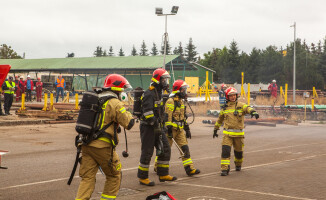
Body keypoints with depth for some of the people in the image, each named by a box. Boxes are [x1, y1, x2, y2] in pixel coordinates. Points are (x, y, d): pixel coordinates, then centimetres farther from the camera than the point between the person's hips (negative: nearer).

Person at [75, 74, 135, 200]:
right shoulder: (115, 103, -8)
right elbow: (129, 123, -7)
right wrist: (127, 112, 9)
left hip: (86, 144, 6)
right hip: (102, 147, -6)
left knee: (87, 178, 7)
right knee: (114, 176, 14)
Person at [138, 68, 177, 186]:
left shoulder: (158, 93, 15)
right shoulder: (149, 94, -16)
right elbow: (148, 113, -24)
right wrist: (156, 126, -25)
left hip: (157, 127, 9)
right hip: (148, 127, -9)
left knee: (165, 149, 8)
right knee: (147, 153, -2)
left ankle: (163, 175, 16)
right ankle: (142, 178, 8)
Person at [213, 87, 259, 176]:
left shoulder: (241, 105, 0)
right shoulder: (225, 108, 9)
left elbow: (247, 108, -22)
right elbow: (220, 119, 23)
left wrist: (253, 112, -44)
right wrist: (215, 129, 28)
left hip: (239, 134, -1)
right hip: (227, 133, 1)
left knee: (238, 151, 14)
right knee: (225, 150, -14)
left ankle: (238, 165, 41)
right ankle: (225, 169, -12)